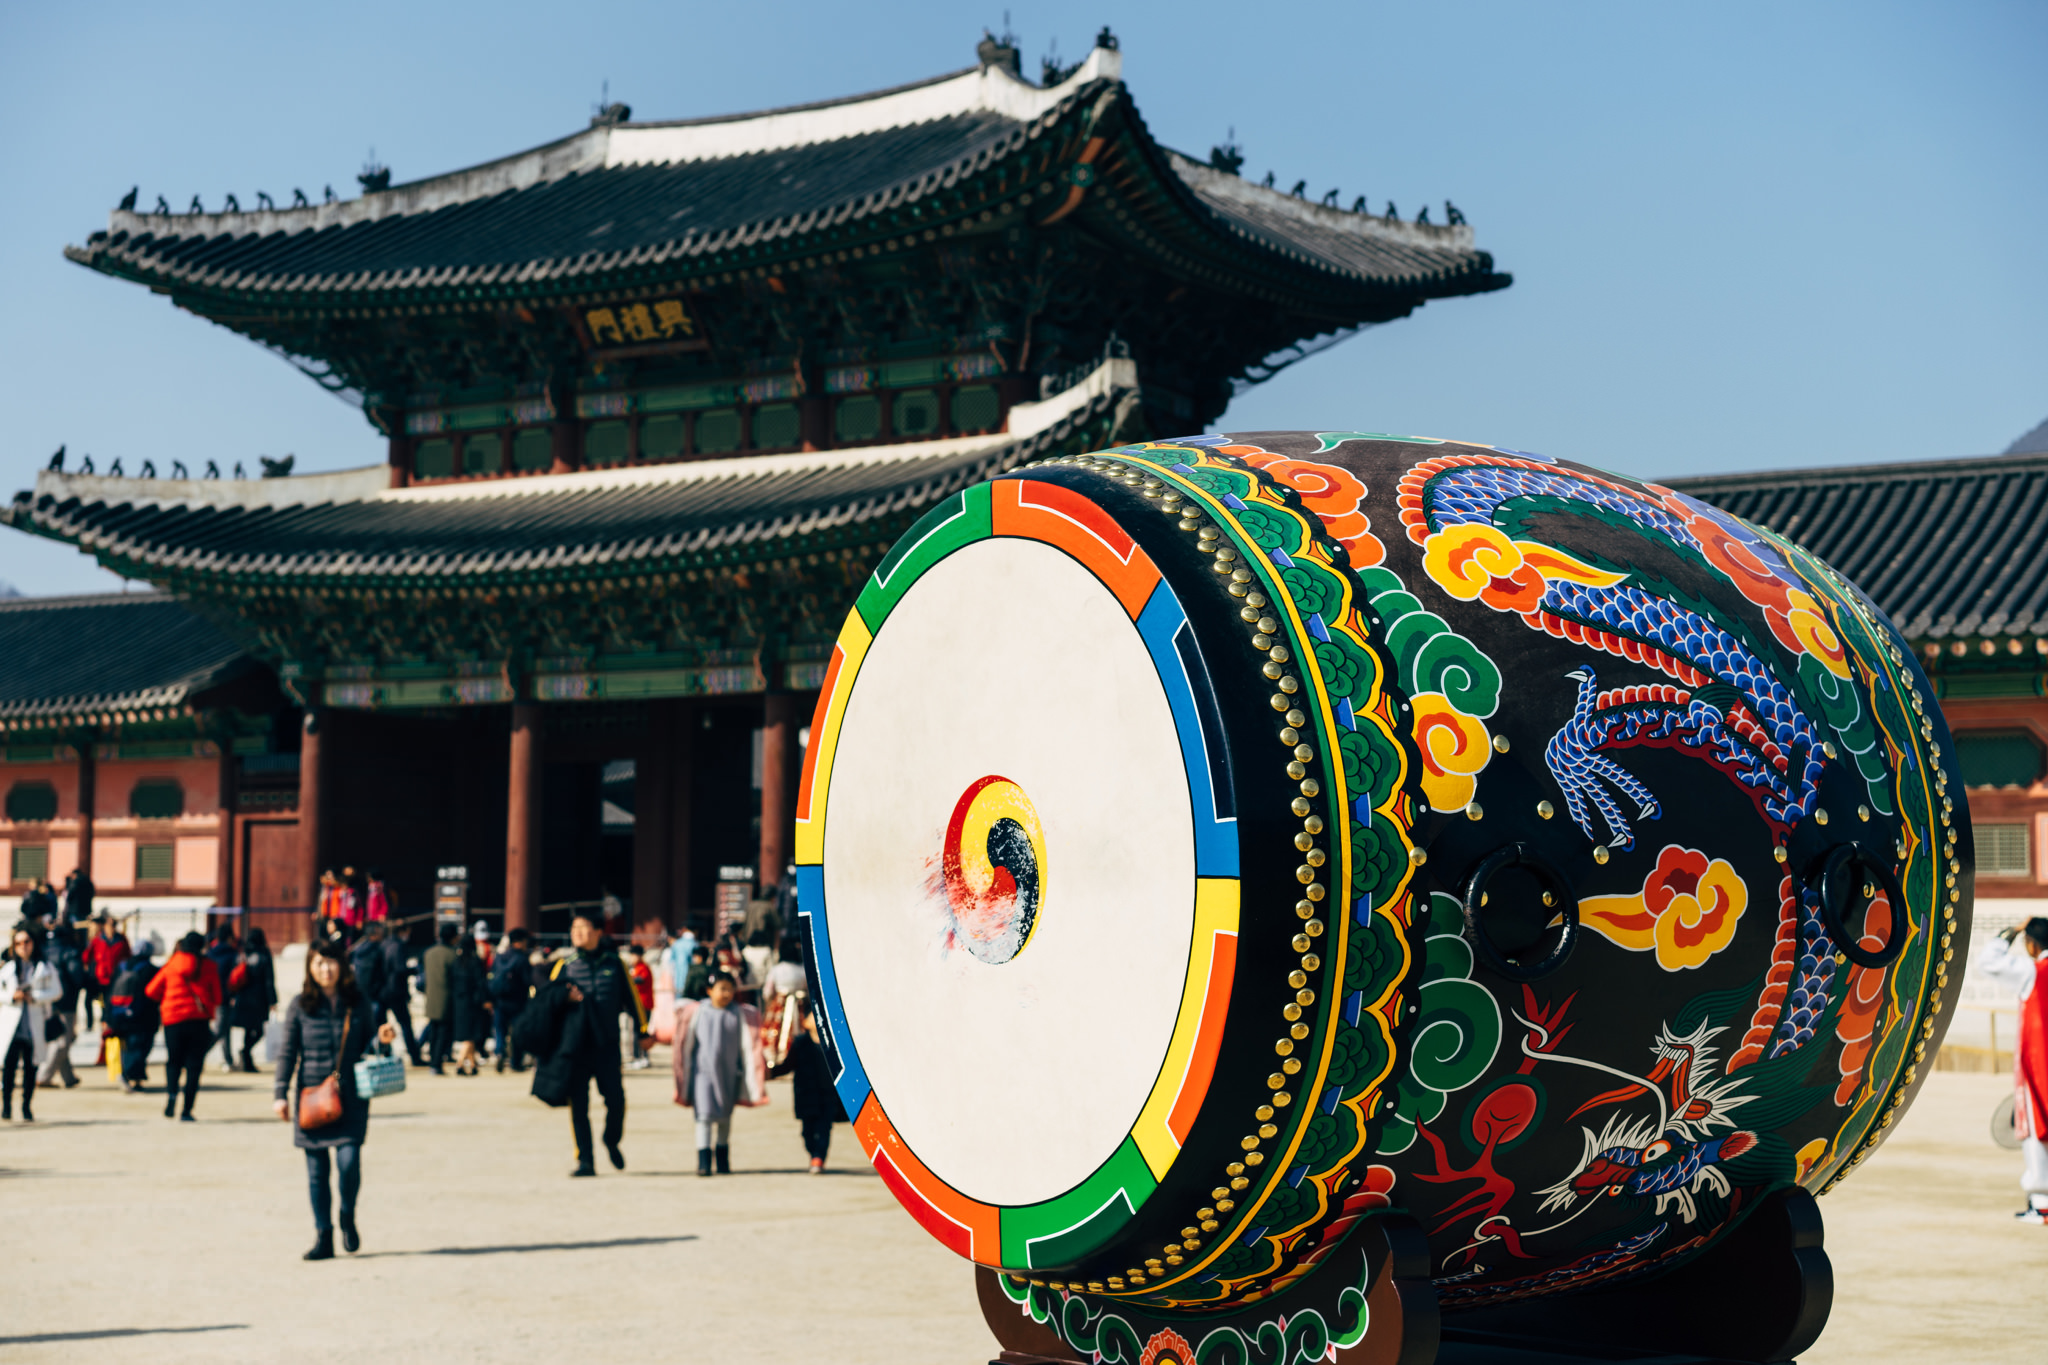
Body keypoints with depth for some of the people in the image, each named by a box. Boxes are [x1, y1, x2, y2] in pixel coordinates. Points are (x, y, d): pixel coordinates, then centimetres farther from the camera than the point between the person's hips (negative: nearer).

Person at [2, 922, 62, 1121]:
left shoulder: (46, 968, 6)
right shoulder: (7, 969, 12)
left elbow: (56, 991, 3)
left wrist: (35, 997, -9)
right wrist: (12, 996, -9)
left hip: (35, 1028, 0)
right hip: (11, 1026, 0)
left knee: (31, 1067, 4)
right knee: (8, 1064, -10)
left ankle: (27, 1106, 12)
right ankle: (6, 1104, -2)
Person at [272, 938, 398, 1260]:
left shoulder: (357, 1003, 5)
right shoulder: (300, 1005, 3)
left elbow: (368, 1044, 16)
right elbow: (288, 1051, 4)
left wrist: (383, 1037, -6)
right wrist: (281, 1093, -1)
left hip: (351, 1095, 0)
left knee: (349, 1160, -13)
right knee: (316, 1170, 3)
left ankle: (348, 1218, 13)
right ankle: (323, 1237, 13)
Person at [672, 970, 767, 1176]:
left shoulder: (740, 1015, 0)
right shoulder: (698, 1012, -1)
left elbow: (748, 1046, 2)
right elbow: (687, 1044, 7)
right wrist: (684, 1072, 9)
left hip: (728, 1073, 2)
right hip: (703, 1070, -2)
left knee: (725, 1118, 13)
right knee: (704, 1114, -12)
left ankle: (722, 1159, 27)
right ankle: (703, 1160, -13)